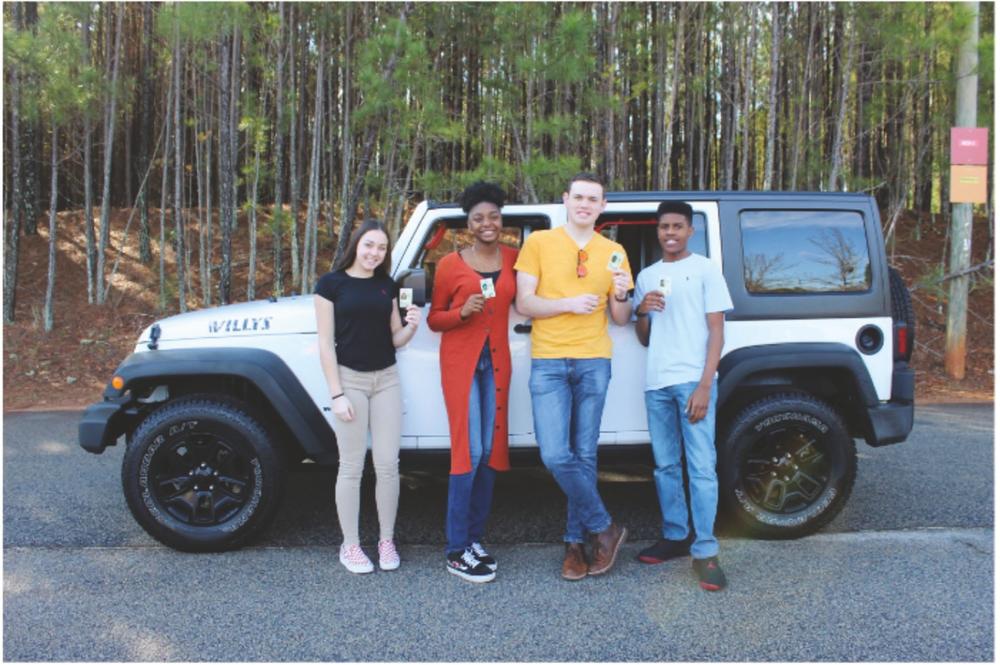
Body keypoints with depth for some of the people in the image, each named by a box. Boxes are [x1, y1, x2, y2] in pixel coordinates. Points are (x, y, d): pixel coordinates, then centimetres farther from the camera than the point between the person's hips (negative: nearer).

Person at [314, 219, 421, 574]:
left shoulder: (387, 285, 9)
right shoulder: (331, 283, -4)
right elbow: (325, 343, -7)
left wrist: (410, 326, -9)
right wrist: (337, 394, -12)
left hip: (386, 379, 4)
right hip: (350, 379, -4)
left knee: (387, 464, 6)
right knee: (352, 467, 3)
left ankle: (386, 540, 20)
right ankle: (350, 545, 16)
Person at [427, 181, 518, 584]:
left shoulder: (514, 259, 7)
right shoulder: (451, 264, -2)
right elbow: (434, 319, 3)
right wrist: (463, 312, -14)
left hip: (497, 360, 4)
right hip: (460, 359, -4)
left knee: (490, 451, 6)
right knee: (469, 451, -9)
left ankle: (475, 539, 19)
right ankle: (456, 551, -1)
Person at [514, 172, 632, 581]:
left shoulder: (613, 252, 11)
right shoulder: (539, 243, 5)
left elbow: (621, 320, 12)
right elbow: (523, 304, -2)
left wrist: (621, 296, -8)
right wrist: (569, 303, -15)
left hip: (593, 362, 2)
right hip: (548, 362, -1)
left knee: (584, 456, 4)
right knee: (556, 456, -10)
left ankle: (575, 541, 18)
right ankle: (604, 528, 9)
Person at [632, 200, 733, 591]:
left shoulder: (705, 270, 2)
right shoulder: (646, 276, 16)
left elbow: (716, 331, -3)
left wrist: (704, 385, -13)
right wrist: (641, 312, -3)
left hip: (692, 381, -5)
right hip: (656, 383, 5)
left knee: (701, 467, -7)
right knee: (665, 466, 12)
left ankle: (705, 551, -2)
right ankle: (674, 537, 23)